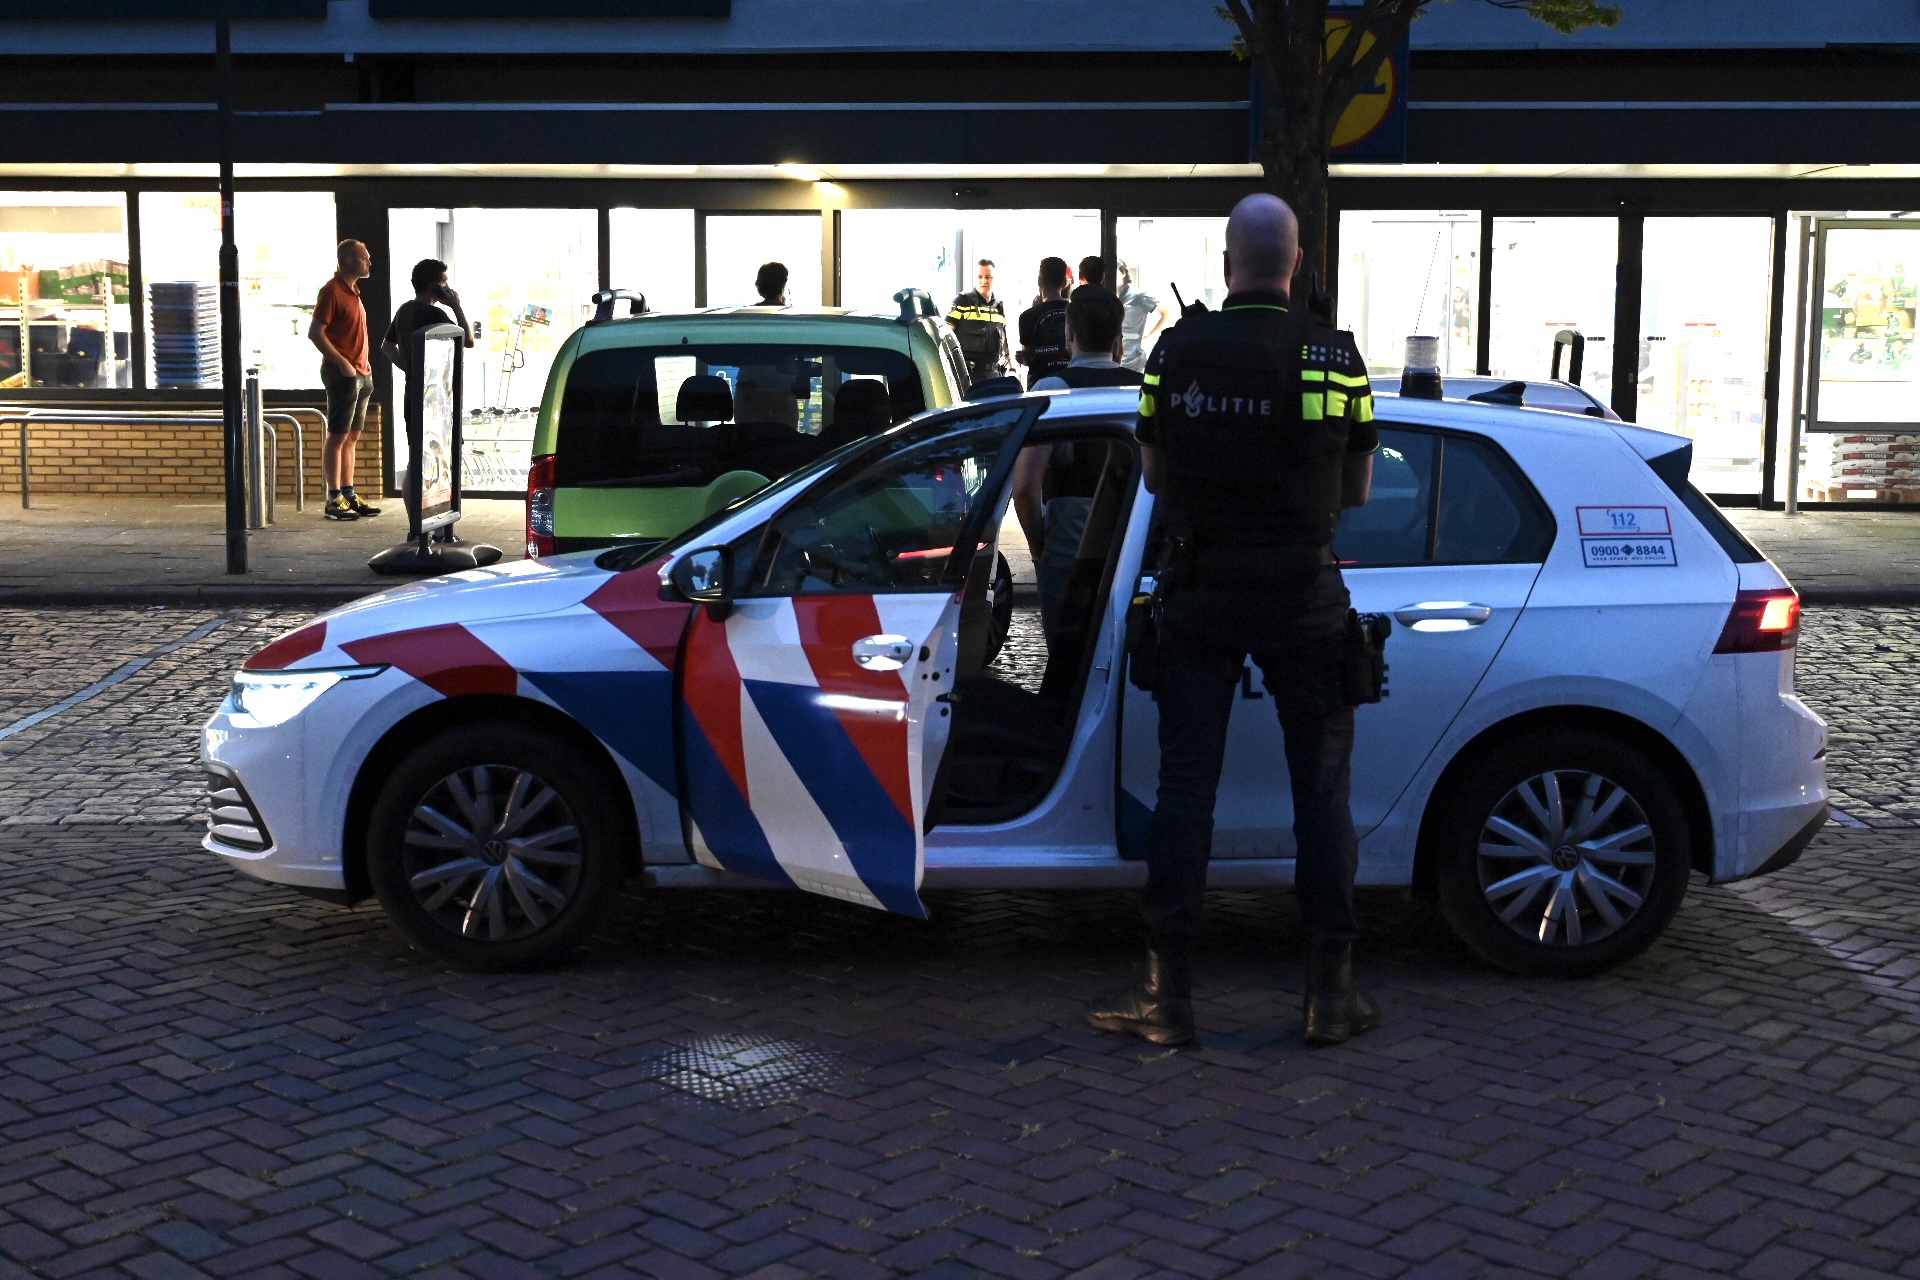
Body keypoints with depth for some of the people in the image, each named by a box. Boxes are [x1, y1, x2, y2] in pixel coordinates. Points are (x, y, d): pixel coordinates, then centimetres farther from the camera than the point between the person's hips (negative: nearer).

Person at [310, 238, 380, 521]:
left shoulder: (353, 291, 16)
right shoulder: (332, 290, -11)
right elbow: (315, 333, -18)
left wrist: (364, 364, 13)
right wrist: (343, 363, -19)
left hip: (361, 373, 9)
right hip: (342, 373, -9)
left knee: (352, 437, 11)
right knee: (337, 437, -6)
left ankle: (349, 495, 16)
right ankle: (334, 500, -3)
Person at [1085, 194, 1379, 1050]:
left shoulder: (1175, 351, -3)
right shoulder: (1335, 356, -6)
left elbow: (1153, 475, 7)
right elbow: (1357, 492, 2)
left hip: (1199, 594, 1)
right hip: (1303, 598, -1)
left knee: (1185, 785, 6)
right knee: (1321, 787, 8)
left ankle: (1168, 993, 8)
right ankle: (1331, 989, 12)